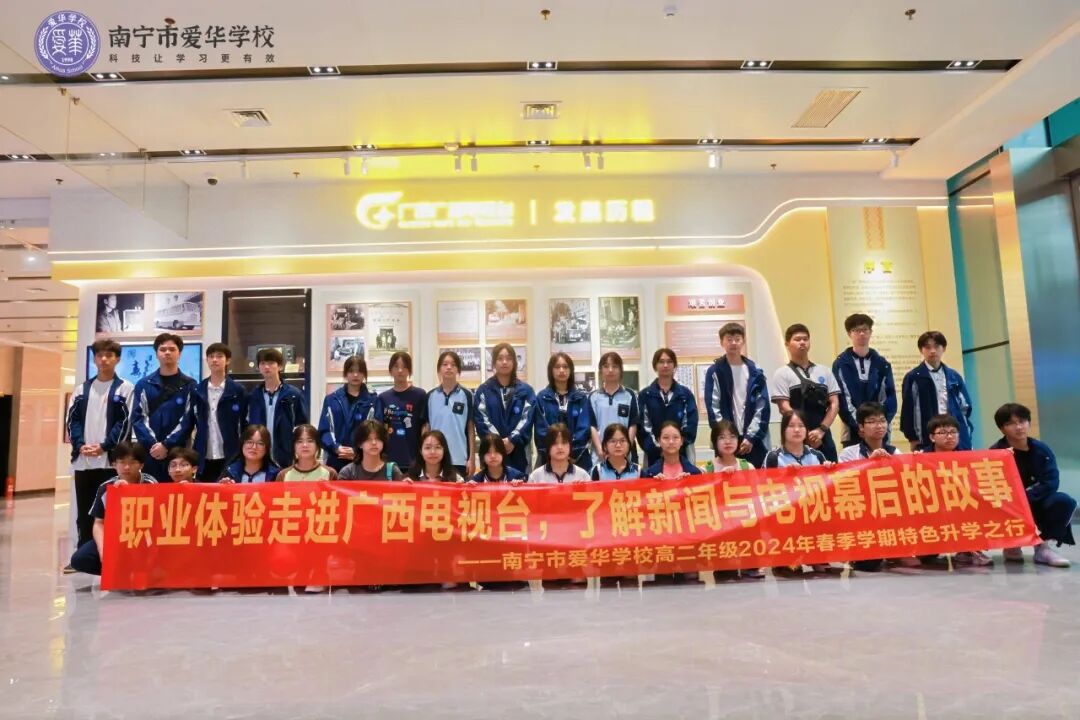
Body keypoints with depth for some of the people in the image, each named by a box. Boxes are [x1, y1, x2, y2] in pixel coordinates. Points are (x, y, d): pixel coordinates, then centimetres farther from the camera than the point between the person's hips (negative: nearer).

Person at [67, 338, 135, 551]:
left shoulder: (126, 389, 2)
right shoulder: (81, 389, 15)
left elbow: (125, 423, -5)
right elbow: (72, 420, 9)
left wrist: (104, 446, -14)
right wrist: (80, 445, -7)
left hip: (111, 460, -4)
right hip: (83, 461, 4)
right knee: (84, 513, 10)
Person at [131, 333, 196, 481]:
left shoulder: (189, 385, 6)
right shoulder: (144, 384, 10)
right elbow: (138, 418, 3)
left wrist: (167, 444, -11)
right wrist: (152, 444, -10)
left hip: (178, 452, -1)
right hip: (149, 452, 1)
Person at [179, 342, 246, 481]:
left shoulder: (237, 390, 0)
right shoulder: (197, 390, 7)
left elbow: (245, 424, 0)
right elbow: (188, 423, 7)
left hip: (230, 457, -2)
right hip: (203, 458, 2)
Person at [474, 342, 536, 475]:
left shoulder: (526, 390, 8)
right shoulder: (483, 391, 6)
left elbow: (527, 419, -1)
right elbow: (482, 420, -2)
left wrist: (512, 440, -15)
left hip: (518, 452, 1)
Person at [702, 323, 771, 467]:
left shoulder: (755, 372, 7)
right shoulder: (714, 372, 1)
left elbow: (763, 407, 2)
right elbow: (713, 409, -3)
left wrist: (751, 436, -6)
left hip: (754, 440, 2)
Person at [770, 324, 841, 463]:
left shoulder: (824, 371, 12)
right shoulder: (782, 373, 1)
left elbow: (834, 404, 7)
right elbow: (784, 408, -6)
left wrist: (821, 430, -6)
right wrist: (806, 435, -9)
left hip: (824, 437, 4)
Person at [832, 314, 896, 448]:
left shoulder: (882, 364, 9)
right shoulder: (841, 364, -1)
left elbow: (889, 396, 4)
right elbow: (843, 399, -6)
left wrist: (884, 422, -9)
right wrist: (859, 423, -14)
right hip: (853, 431, -3)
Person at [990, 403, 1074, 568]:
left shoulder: (1042, 449, -3)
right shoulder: (994, 452, -10)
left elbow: (1051, 483, -14)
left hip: (1036, 505, 2)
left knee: (1065, 502, -24)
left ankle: (1043, 546, -7)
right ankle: (1012, 545, -1)